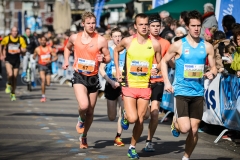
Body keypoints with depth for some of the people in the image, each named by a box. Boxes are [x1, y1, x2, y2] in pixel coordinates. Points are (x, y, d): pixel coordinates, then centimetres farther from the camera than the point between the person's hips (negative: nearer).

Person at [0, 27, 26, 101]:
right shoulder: (6, 39, -6)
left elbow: (24, 50, 2)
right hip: (8, 60, -2)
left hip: (17, 60, 2)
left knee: (15, 77, 6)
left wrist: (21, 51, -21)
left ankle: (13, 94, 21)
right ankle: (9, 85, 11)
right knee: (10, 74, -23)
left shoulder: (21, 40, -3)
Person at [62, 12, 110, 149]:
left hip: (93, 78, 1)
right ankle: (81, 119, 11)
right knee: (84, 105, -25)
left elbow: (108, 58, 1)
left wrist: (103, 59, -22)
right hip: (79, 77, -1)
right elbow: (68, 48, 20)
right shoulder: (75, 38, -2)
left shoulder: (101, 40, -8)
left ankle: (84, 136, 34)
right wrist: (66, 61, 4)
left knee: (90, 111, 11)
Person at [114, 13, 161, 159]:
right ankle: (125, 116, 21)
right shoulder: (128, 41, -5)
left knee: (140, 121, 5)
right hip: (129, 85, -1)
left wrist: (157, 70, -16)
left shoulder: (155, 44, -4)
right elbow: (116, 50, 15)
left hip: (145, 87, 1)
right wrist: (117, 69, 7)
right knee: (132, 118, -15)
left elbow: (159, 63, 7)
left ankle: (132, 147, 24)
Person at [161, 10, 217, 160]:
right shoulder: (178, 45, -4)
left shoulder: (207, 46, 3)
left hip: (198, 93, 3)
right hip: (181, 91, -3)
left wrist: (212, 73, -14)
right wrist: (167, 82, -3)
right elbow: (164, 61, 7)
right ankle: (175, 123, 20)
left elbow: (214, 67, 10)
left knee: (194, 130, 6)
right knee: (185, 128, -15)